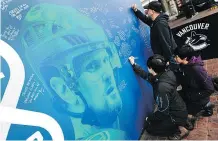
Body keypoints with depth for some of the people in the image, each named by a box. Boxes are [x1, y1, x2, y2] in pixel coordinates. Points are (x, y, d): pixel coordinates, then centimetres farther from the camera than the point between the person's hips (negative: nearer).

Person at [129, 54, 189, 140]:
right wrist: (134, 65, 3)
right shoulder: (163, 74, -11)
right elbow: (147, 76, 5)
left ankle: (179, 130, 6)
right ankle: (178, 126, 16)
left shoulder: (162, 87, -36)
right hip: (178, 110, 8)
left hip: (177, 116, -8)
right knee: (153, 120, 24)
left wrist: (149, 118, -11)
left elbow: (163, 112, -27)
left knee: (149, 127, 6)